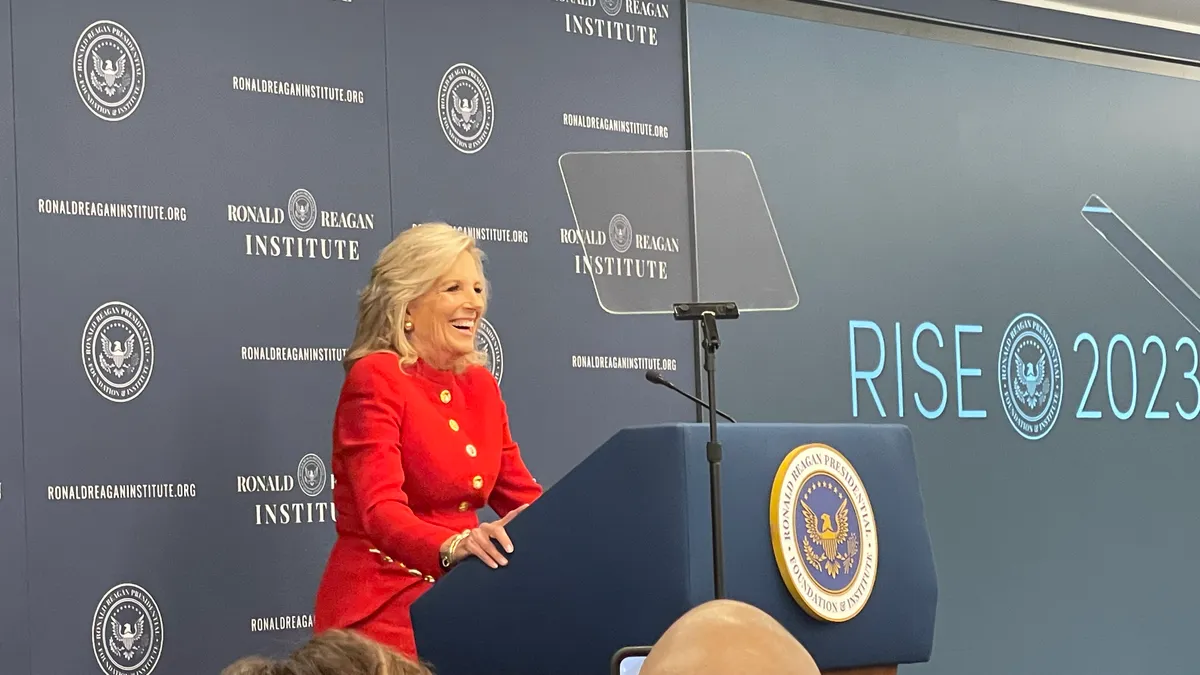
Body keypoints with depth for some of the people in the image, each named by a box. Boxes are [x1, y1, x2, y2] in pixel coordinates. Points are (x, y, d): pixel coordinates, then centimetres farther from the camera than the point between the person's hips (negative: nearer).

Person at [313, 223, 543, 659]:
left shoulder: (479, 386, 12)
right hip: (382, 607, -6)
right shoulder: (375, 379, -9)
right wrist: (455, 546, -39)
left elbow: (523, 498, 12)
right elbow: (381, 511, -21)